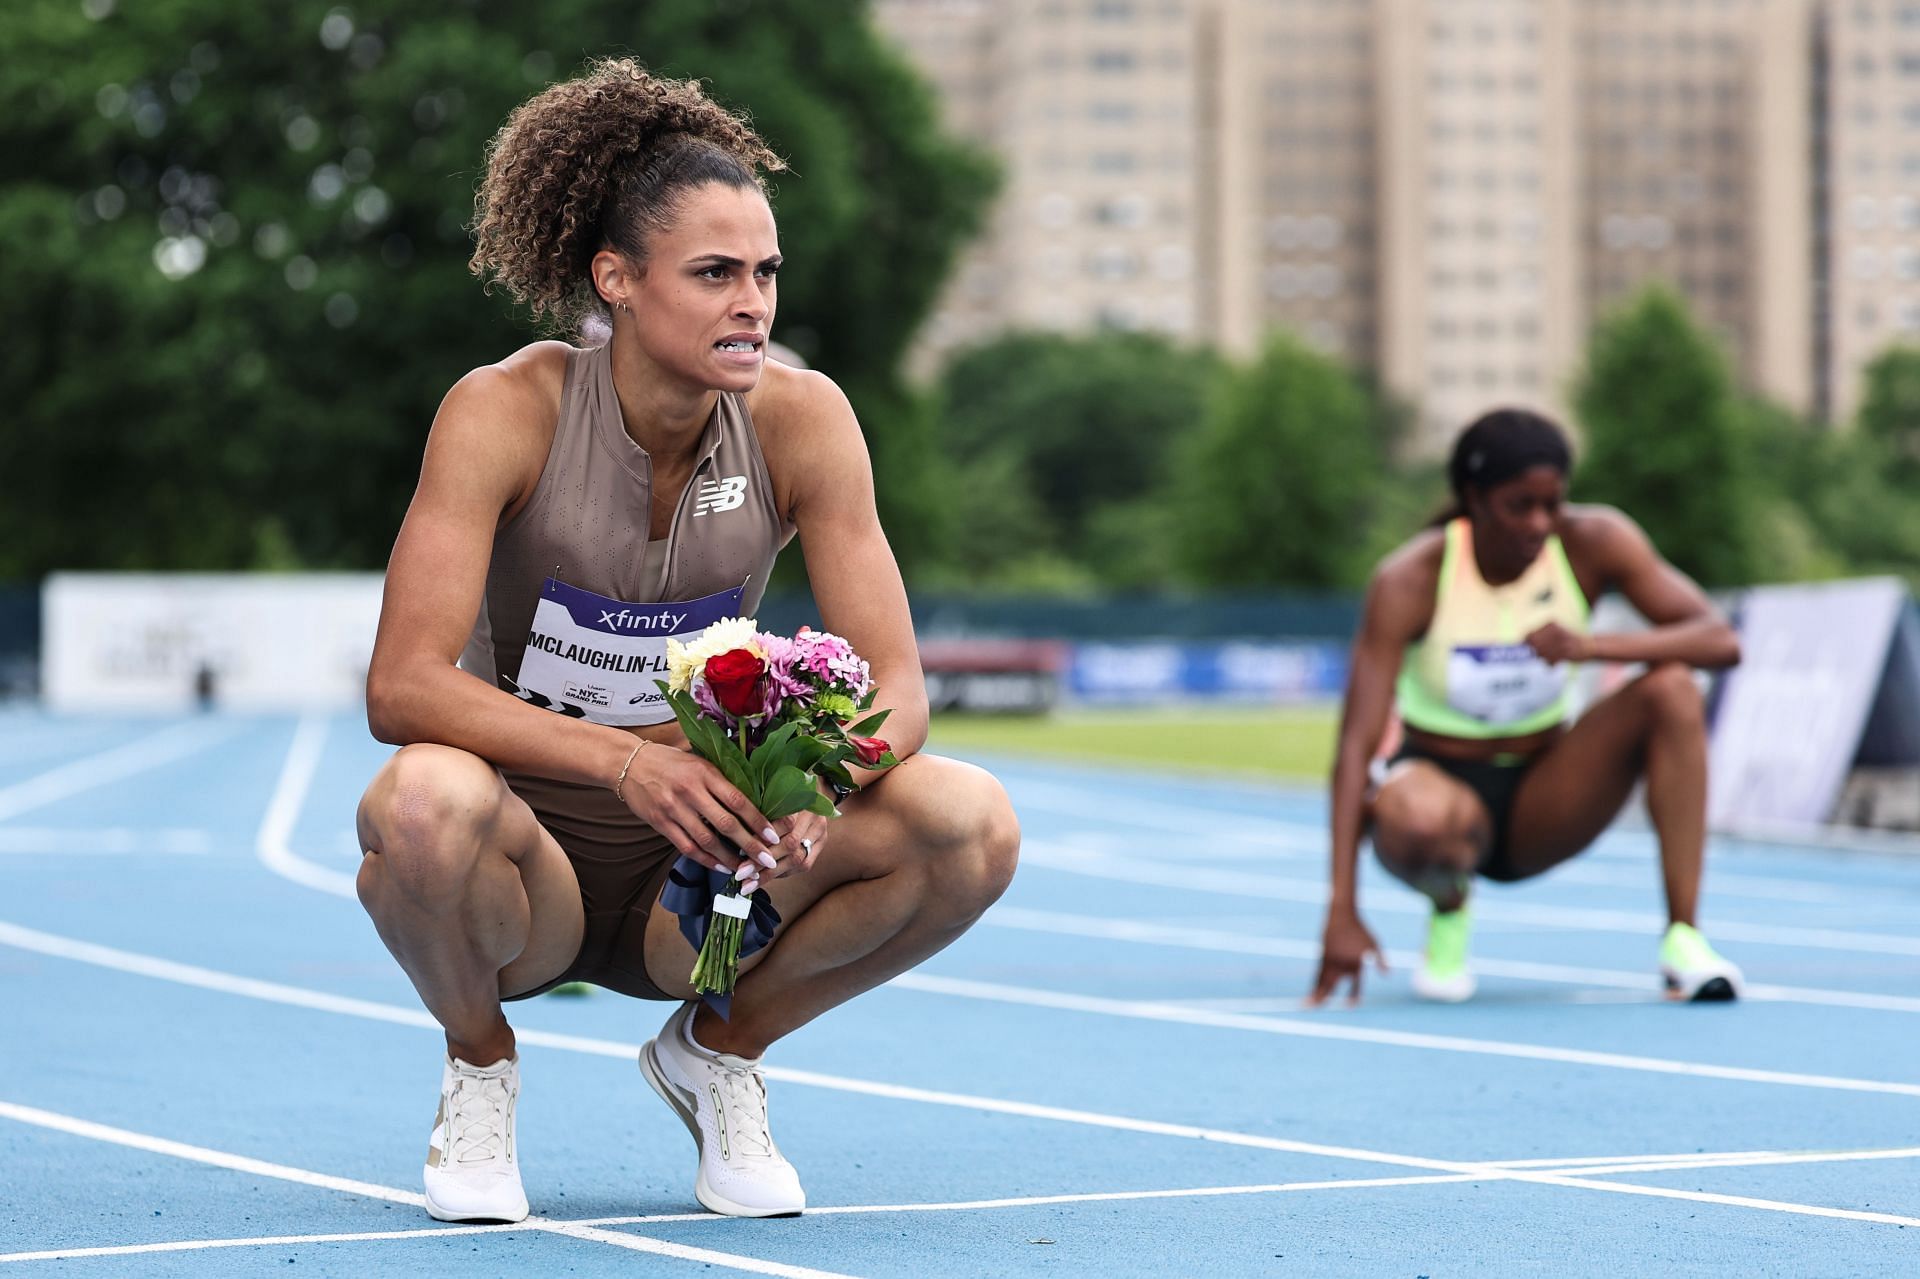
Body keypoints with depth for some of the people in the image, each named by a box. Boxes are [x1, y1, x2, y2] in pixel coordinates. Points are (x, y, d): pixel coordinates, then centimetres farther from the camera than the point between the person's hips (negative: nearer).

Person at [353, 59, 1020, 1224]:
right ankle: (479, 1064, -3)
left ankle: (719, 1050, 5)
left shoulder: (801, 418, -9)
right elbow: (403, 685, -24)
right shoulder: (507, 412, -16)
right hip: (531, 865, -3)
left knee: (974, 823, -23)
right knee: (428, 800, -39)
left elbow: (896, 687, -9)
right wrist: (626, 760, -38)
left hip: (699, 873, 3)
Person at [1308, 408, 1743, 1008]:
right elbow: (1356, 744, -25)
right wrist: (1342, 911, -33)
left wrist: (1590, 646, -36)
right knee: (1421, 822, -41)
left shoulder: (1595, 542, -12)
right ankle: (1450, 907, -1)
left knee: (1671, 687, -23)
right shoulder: (1409, 581, -20)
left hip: (1540, 797, 3)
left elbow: (1719, 640, -19)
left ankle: (1683, 940, -22)